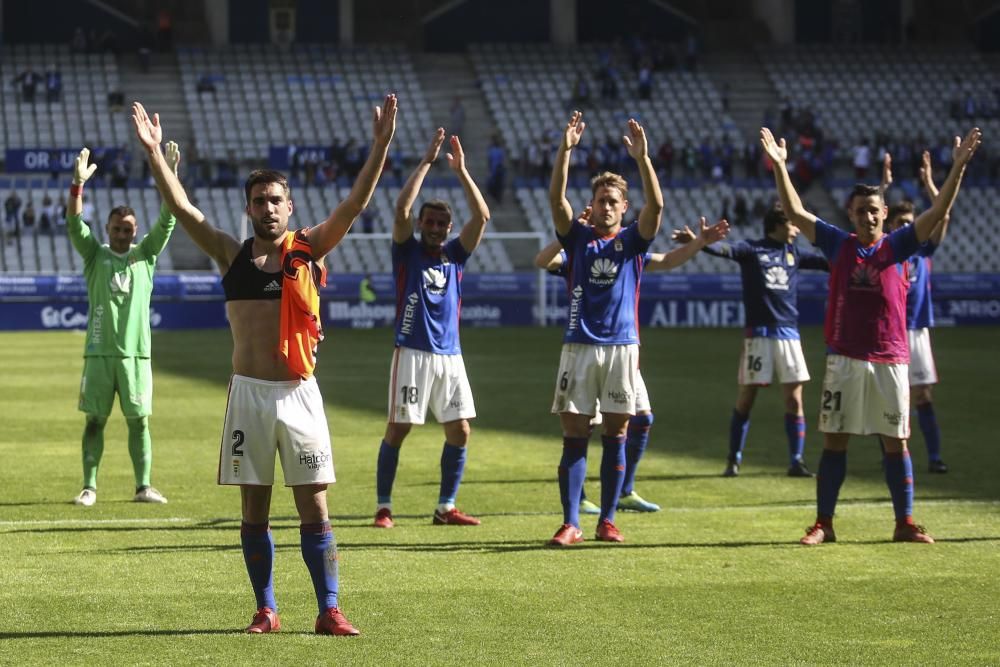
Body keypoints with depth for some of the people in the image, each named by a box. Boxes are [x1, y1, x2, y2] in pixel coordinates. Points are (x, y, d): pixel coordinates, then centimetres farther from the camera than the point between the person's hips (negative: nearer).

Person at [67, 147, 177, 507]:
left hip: (136, 352, 1)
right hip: (99, 351, -1)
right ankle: (89, 487, 5)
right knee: (95, 420, 1)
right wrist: (78, 184, -26)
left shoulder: (145, 255, 8)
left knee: (139, 421, 2)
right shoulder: (94, 255, 5)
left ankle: (143, 486, 7)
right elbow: (75, 224, -10)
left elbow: (167, 222, -3)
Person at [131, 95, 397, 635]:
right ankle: (266, 610, 14)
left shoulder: (309, 250, 4)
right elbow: (182, 209, -2)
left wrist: (380, 144, -14)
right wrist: (154, 153, -10)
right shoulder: (232, 255, 6)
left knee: (314, 507, -1)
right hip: (248, 392, 1)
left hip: (299, 392, -1)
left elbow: (355, 204, -4)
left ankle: (329, 611, 1)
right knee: (254, 509, 6)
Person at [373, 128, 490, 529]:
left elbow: (481, 216, 1)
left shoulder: (455, 254, 11)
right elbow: (401, 209, -13)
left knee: (460, 430, 1)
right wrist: (427, 162, -12)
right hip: (413, 353, -4)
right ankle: (383, 507, 4)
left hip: (450, 354, 4)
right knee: (398, 428, -3)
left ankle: (446, 508, 10)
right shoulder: (407, 252, 2)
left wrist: (461, 171, -4)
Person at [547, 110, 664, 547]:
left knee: (615, 435, 3)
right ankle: (571, 524, -2)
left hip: (622, 347, 0)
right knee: (574, 436, -2)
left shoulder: (633, 240, 7)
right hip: (579, 346, 0)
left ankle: (607, 521, 10)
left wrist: (642, 158, -21)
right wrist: (565, 150, -18)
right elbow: (556, 198, -6)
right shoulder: (577, 237, 8)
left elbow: (656, 204, -10)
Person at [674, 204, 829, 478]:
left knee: (794, 400, 1)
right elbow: (725, 249, -19)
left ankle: (796, 461, 8)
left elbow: (827, 262, 10)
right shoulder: (751, 250, -1)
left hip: (789, 334, 4)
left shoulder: (794, 253, 12)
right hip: (758, 334, -3)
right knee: (745, 399, 1)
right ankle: (734, 460, 12)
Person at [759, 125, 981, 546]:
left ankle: (905, 523, 12)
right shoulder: (839, 244, 4)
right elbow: (794, 212, 0)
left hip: (889, 360, 0)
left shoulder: (897, 246, 2)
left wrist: (958, 167, -16)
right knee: (834, 440, 3)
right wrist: (779, 166, -9)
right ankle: (824, 524, 8)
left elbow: (938, 212, -6)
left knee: (896, 442, 4)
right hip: (844, 358, 0)